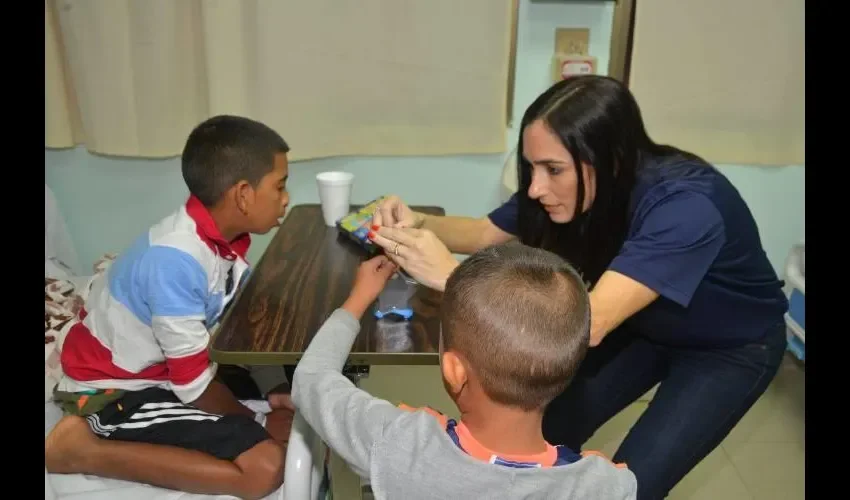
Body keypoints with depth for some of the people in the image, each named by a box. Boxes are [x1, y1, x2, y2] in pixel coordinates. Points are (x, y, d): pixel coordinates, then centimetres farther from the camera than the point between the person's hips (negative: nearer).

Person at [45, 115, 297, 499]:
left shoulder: (222, 235, -7)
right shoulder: (176, 259, -32)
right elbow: (195, 383, -25)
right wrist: (257, 422, -10)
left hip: (162, 364, 9)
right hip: (114, 390, -8)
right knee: (266, 465, -21)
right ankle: (83, 448, -9)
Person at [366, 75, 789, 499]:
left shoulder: (686, 206, -38)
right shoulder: (570, 187, -18)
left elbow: (589, 323, -48)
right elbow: (485, 233, -7)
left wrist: (450, 274, -50)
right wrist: (419, 224, -27)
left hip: (731, 346, -5)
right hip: (642, 325, 5)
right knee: (546, 435, -3)